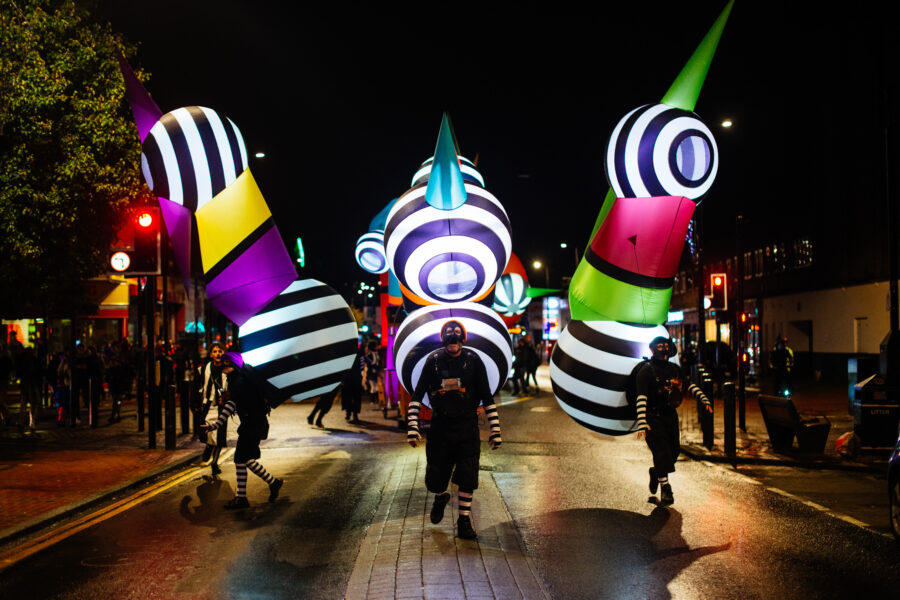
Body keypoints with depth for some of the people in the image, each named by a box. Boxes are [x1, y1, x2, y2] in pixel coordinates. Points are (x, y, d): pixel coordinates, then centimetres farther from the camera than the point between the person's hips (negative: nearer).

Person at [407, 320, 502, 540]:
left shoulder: (473, 361, -3)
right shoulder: (433, 361, -2)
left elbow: (487, 397, 2)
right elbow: (417, 395, 0)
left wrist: (495, 430, -1)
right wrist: (412, 427, -9)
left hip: (467, 425, -1)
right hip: (440, 425, 1)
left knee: (467, 476, -8)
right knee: (435, 477, 6)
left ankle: (464, 521, 5)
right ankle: (440, 498, 40)